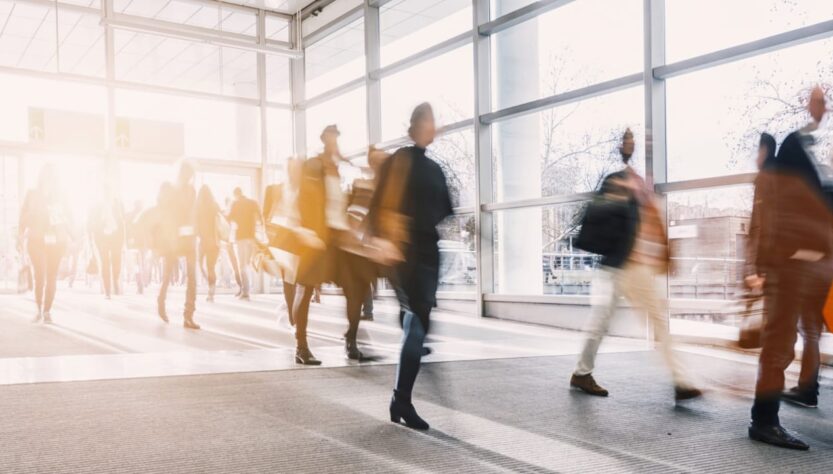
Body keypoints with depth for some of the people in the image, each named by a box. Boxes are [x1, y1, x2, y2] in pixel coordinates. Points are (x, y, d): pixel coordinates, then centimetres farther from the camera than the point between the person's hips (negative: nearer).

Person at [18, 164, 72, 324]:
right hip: (37, 240, -1)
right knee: (40, 275, -7)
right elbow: (25, 215, 1)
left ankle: (47, 311, 5)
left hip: (56, 241, 1)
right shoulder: (32, 194, 6)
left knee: (52, 276, 0)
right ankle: (39, 311, 5)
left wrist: (66, 234, -7)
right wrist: (21, 232, -12)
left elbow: (68, 216, 8)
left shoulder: (59, 196, 9)